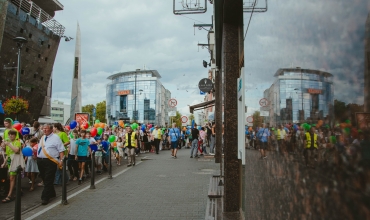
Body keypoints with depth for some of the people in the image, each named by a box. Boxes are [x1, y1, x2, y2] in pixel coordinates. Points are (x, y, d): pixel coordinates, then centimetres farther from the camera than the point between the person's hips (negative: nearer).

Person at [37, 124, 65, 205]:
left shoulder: (55, 138, -5)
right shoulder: (42, 138, 16)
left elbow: (61, 150, -10)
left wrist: (61, 160, -19)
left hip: (50, 162, -8)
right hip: (40, 161, 8)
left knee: (48, 180, -6)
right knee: (44, 179, 15)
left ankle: (45, 198, -3)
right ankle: (51, 193, 30)